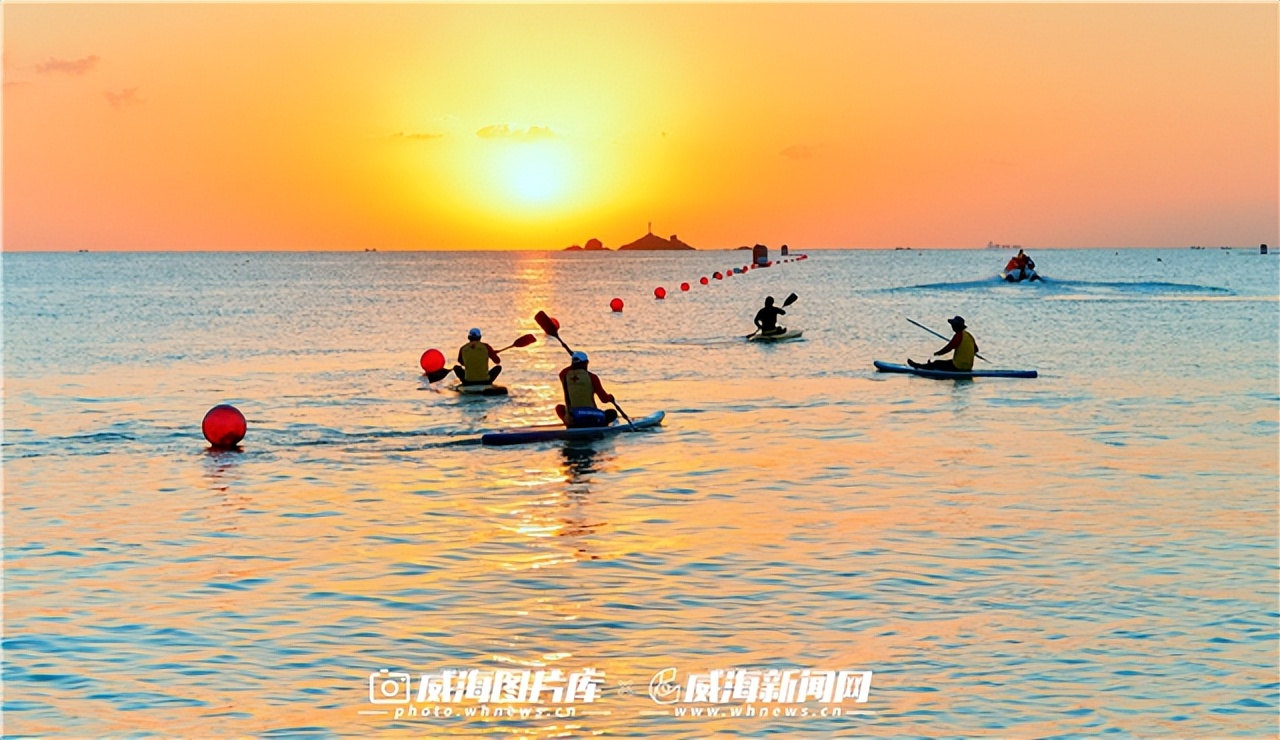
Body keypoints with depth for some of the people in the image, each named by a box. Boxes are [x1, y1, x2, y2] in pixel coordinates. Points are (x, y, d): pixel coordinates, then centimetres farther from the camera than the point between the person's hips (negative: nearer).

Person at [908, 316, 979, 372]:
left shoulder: (958, 336, -18)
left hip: (958, 367, -8)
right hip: (969, 367, 8)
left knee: (936, 363, 8)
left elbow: (947, 348, -18)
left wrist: (937, 353, -2)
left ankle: (919, 366, 27)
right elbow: (976, 349, 16)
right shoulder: (969, 335, 7)